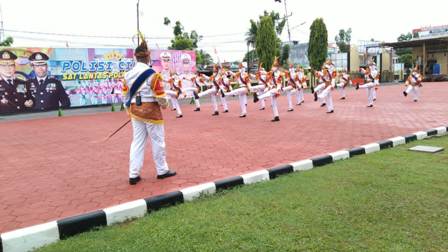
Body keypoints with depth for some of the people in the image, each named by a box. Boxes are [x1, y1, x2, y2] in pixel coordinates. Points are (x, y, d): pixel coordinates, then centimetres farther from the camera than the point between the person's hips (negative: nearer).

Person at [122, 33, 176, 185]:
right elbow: (160, 96, -14)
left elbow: (126, 95, 11)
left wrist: (129, 110, 23)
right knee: (158, 141, 8)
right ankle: (162, 171, 20)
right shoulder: (152, 74, -15)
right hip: (151, 110, -6)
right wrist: (165, 104, 7)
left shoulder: (128, 75, 3)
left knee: (137, 142, 11)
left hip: (135, 110, 6)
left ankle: (134, 174, 12)